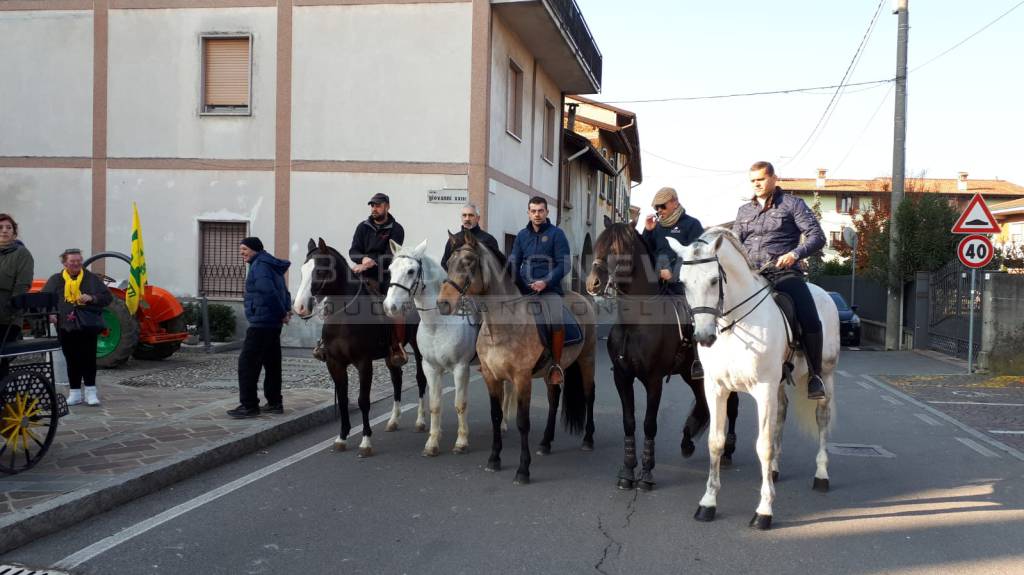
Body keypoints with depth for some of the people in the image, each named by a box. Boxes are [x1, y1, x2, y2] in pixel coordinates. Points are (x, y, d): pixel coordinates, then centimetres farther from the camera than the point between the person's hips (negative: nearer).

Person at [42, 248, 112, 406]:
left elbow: (108, 297, 5)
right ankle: (75, 393, 13)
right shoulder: (56, 280, 9)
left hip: (88, 326, -1)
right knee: (72, 360, 6)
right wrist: (49, 313, -11)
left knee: (88, 358, -4)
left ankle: (91, 391, 3)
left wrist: (92, 298, -13)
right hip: (66, 327, 1)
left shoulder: (92, 278, 7)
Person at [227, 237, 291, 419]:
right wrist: (286, 310, 7)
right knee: (272, 363, 14)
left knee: (247, 363, -6)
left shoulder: (259, 265, -12)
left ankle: (249, 405, -5)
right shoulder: (271, 265, 18)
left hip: (261, 322, -10)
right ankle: (274, 403, 19)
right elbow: (284, 292, 20)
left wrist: (282, 313, -15)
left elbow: (269, 292, -23)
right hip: (274, 324, 10)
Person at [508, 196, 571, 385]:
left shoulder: (556, 234, 3)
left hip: (549, 288, -4)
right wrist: (513, 283, -4)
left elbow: (564, 264, -3)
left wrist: (546, 282, -15)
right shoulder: (522, 235, 15)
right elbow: (513, 262, 15)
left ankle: (556, 365, -12)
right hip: (524, 289, 4)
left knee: (556, 322, -28)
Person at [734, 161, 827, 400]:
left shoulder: (792, 204, 7)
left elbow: (817, 236, 1)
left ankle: (815, 376, -8)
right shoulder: (744, 211, 21)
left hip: (783, 273, -4)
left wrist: (795, 254, -17)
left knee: (810, 319, -24)